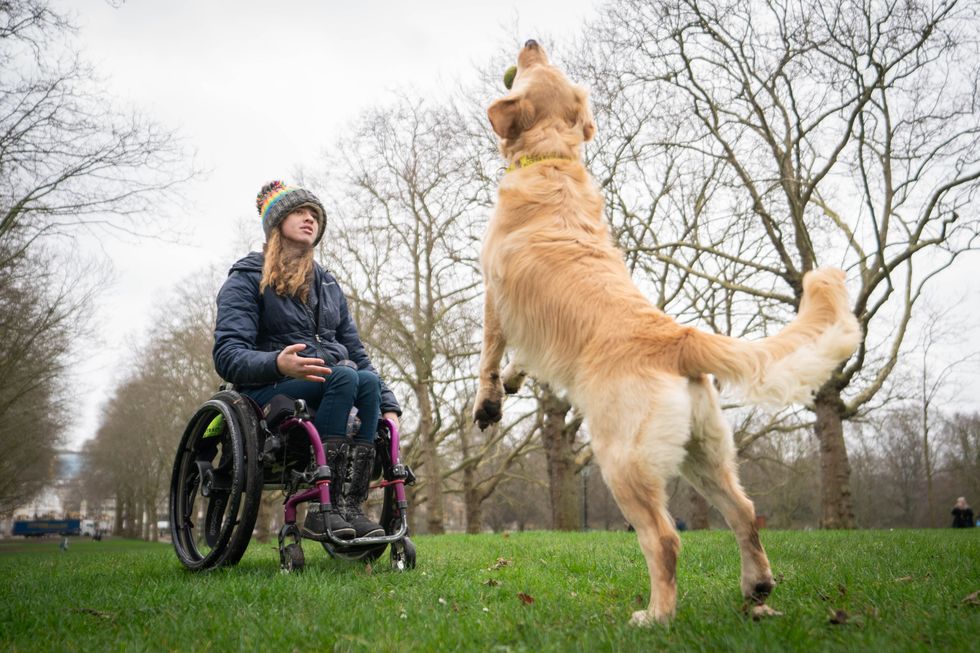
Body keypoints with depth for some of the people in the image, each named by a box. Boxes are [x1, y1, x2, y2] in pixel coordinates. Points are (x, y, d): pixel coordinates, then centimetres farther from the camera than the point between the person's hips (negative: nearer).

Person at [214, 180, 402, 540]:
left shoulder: (327, 285, 22)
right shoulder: (247, 278, 3)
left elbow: (356, 352, 20)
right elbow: (228, 356, -10)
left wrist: (389, 404, 4)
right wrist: (278, 364, -32)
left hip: (333, 387, 5)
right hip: (269, 392, -5)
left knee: (369, 381, -28)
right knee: (344, 377, -32)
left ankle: (348, 508, -33)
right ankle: (322, 508, -35)